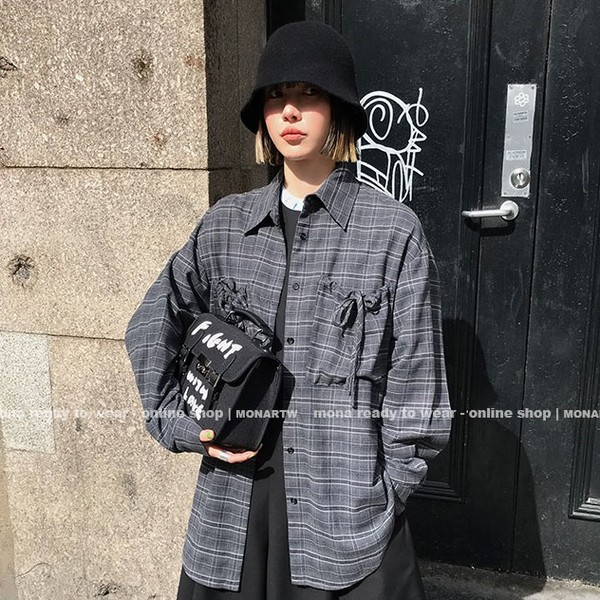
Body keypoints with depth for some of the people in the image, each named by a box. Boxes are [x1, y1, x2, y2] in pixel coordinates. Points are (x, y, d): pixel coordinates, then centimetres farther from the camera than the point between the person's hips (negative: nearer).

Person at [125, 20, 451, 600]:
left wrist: (388, 492, -3)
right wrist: (182, 424, 3)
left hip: (346, 508, -3)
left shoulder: (393, 230, -8)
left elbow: (415, 382, -4)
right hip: (236, 498, 3)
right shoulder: (225, 225, 2)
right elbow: (150, 329, 11)